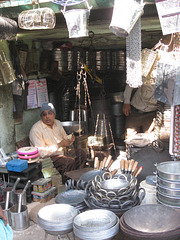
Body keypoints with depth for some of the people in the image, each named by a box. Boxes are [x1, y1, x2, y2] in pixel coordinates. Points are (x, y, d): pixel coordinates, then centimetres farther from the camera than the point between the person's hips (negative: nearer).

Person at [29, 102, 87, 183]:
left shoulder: (57, 123, 5)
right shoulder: (36, 129, -19)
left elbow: (65, 138, 19)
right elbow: (41, 153, -26)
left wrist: (70, 139, -7)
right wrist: (59, 145, -27)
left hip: (62, 152, 8)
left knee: (82, 153, -6)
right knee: (69, 161, -28)